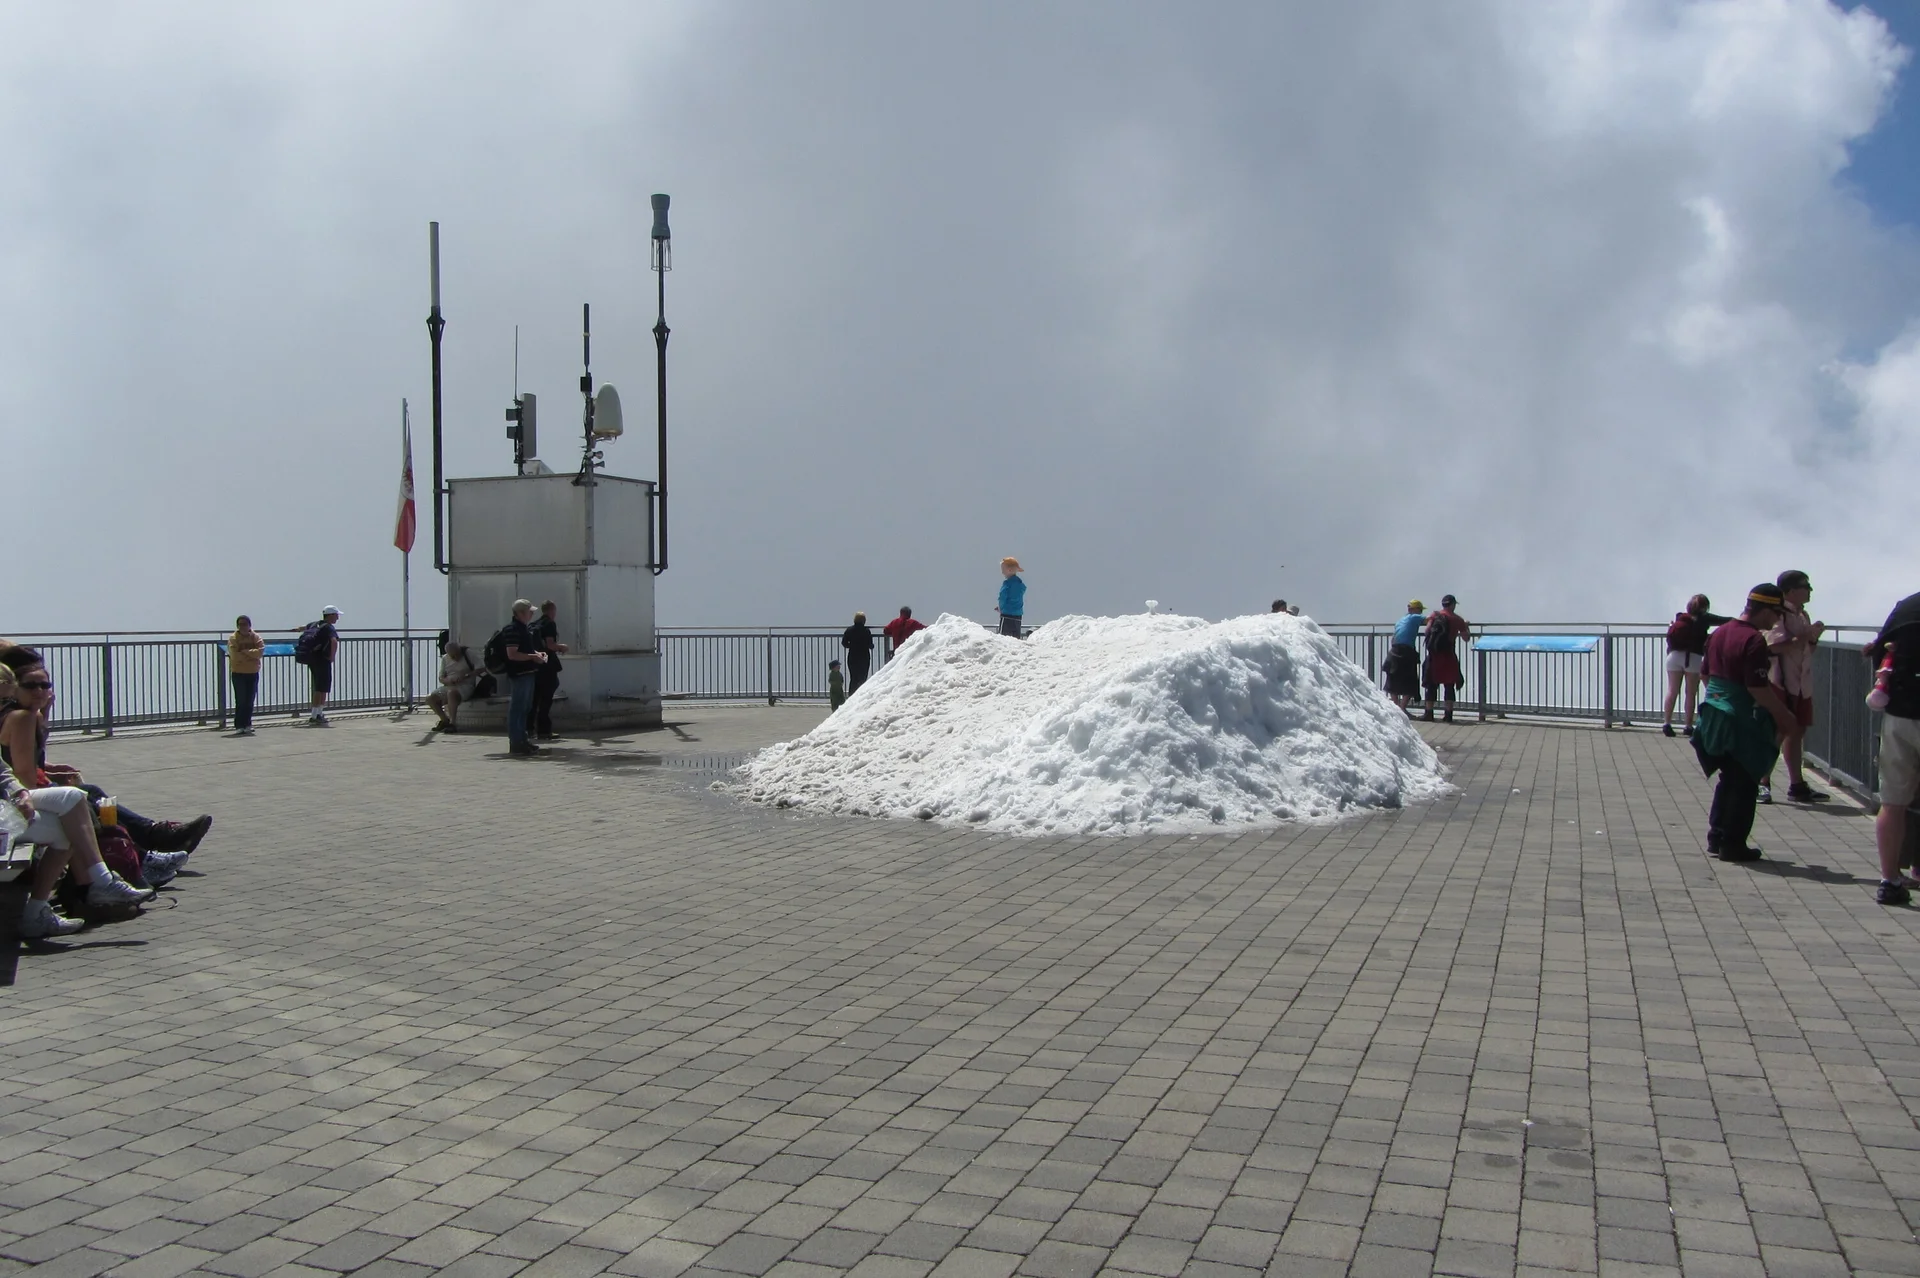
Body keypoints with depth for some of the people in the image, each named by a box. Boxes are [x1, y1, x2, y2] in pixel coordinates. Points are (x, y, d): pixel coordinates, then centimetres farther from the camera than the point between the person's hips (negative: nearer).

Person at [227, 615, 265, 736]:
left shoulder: (256, 637, 5)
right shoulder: (232, 638, -1)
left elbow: (260, 651, -11)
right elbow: (234, 654, -15)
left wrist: (245, 652, -15)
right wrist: (251, 655, -9)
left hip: (253, 673, 2)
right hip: (238, 673, -2)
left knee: (250, 701, 6)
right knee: (240, 701, -6)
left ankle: (247, 725, 15)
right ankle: (239, 726, -3)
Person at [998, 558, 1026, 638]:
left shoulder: (1007, 583, -13)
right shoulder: (1021, 584, 13)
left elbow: (1003, 598, -14)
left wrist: (1001, 608, 7)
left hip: (1007, 615, -8)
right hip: (1018, 616, 8)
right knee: (1016, 638, 11)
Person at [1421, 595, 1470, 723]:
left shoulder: (1434, 615, 4)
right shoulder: (1457, 619, 1)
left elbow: (1427, 631, -5)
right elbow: (1466, 637, 5)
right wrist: (1466, 627, 24)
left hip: (1434, 655, 1)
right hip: (1448, 656, -1)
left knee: (1431, 685, 7)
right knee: (1449, 686, 6)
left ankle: (1429, 713, 7)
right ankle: (1448, 715, 4)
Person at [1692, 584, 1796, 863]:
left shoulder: (1720, 633, 9)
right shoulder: (1754, 640, -19)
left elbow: (1705, 673, 18)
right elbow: (1758, 688, -22)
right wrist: (1783, 715, -12)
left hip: (1714, 715, 9)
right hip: (1741, 722, -9)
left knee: (1729, 780, 19)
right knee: (1744, 785, 3)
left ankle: (1716, 838, 24)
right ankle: (1733, 845, 9)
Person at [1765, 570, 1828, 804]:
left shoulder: (1803, 615, 16)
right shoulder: (1778, 614, -13)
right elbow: (1774, 646, -25)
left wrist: (1813, 637, 4)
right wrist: (1804, 637, -19)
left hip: (1801, 684, 9)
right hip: (1780, 683, -9)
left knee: (1796, 732, 14)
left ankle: (1797, 785, 21)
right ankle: (1763, 783, 0)